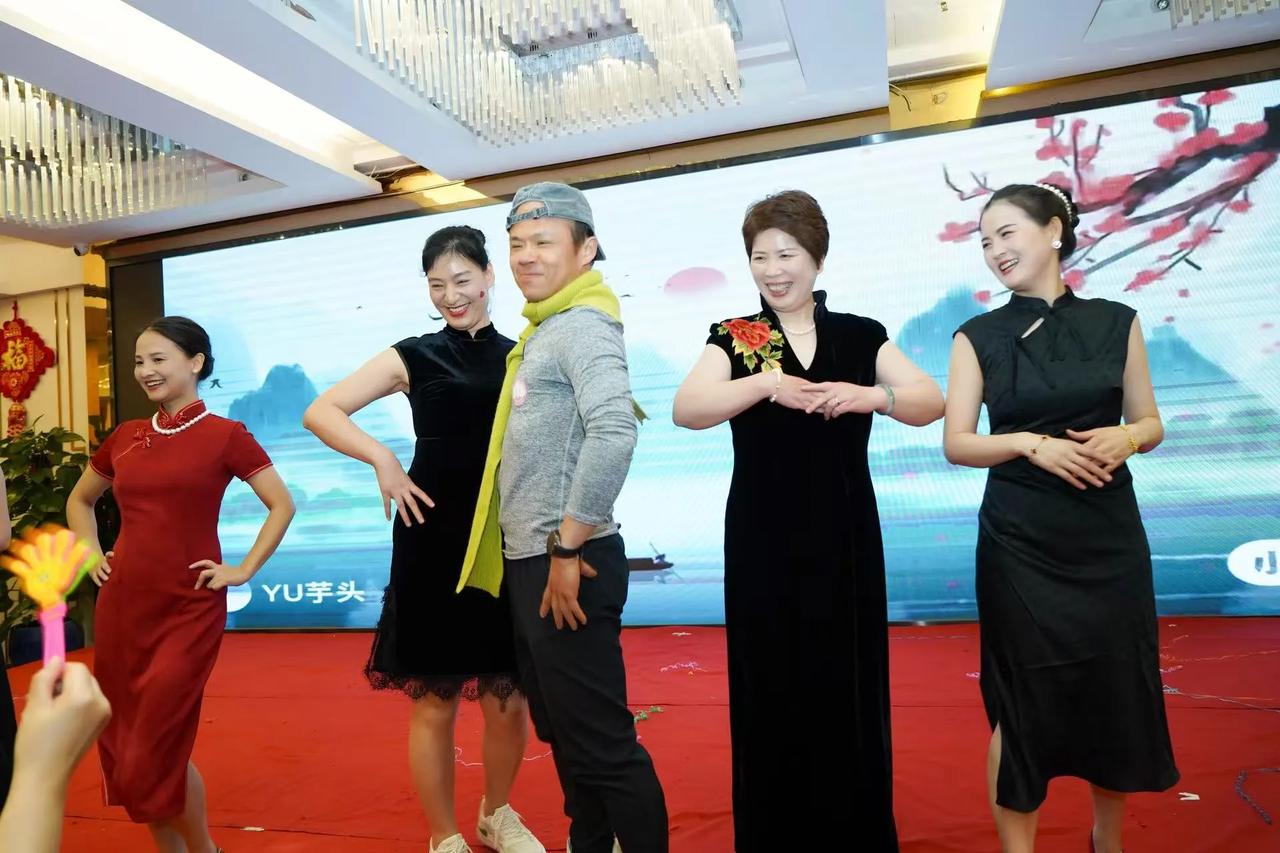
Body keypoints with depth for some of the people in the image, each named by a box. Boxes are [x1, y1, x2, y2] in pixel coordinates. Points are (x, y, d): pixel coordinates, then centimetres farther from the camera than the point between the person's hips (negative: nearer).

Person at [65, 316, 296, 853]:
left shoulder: (225, 435, -7)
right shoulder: (125, 437, 8)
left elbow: (282, 505, -6)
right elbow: (79, 499, 24)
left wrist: (244, 570, -10)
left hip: (189, 609, -5)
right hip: (121, 604, 6)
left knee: (158, 748, -4)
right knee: (123, 744, 11)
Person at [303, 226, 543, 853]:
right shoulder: (414, 357, 3)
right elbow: (319, 412, -2)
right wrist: (382, 458, -16)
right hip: (434, 543, -2)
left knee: (509, 697, 11)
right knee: (435, 702, 7)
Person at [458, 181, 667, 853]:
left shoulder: (583, 325, -13)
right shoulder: (543, 331, 16)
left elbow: (615, 431, -29)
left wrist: (567, 550, -24)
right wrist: (536, 556, 16)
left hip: (564, 565, -10)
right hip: (529, 564, 10)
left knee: (601, 742, 0)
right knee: (564, 731, 21)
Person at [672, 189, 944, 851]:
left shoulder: (861, 336, 6)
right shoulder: (732, 339, 1)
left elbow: (932, 403, -2)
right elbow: (686, 410, -15)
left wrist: (870, 395, -21)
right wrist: (768, 382, -27)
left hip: (845, 538, 2)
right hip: (763, 542, -1)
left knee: (850, 687, 9)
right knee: (771, 690, 6)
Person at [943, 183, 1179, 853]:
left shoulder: (1116, 322, 5)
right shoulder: (978, 337, 0)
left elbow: (1151, 425, 8)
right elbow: (956, 444, -4)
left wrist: (1123, 438, -13)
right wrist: (1029, 443, -19)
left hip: (1110, 536, 2)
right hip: (1020, 544, -2)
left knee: (1117, 691, 11)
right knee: (1024, 703, 3)